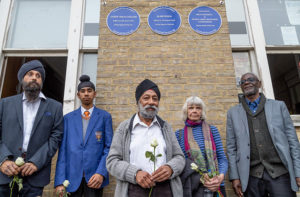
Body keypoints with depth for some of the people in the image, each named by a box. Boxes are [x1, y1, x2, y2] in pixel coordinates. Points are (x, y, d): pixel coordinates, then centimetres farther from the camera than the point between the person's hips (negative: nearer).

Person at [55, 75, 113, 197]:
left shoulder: (105, 116, 2)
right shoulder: (68, 118, 7)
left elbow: (109, 147, -2)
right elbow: (63, 149, 3)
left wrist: (101, 173, -14)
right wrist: (60, 181, -3)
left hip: (94, 177, -1)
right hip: (72, 177, 2)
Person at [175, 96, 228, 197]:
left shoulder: (212, 130, 2)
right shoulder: (179, 134, -1)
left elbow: (222, 158, 3)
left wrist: (221, 176, -16)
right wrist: (201, 178, -14)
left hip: (215, 186, 1)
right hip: (191, 187, -1)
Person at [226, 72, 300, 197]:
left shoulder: (279, 106, 9)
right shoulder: (233, 112, 8)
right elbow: (231, 147, 6)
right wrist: (234, 177, 0)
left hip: (280, 172, 0)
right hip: (251, 176, 0)